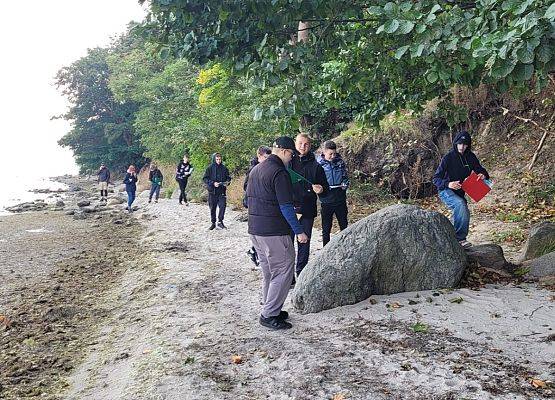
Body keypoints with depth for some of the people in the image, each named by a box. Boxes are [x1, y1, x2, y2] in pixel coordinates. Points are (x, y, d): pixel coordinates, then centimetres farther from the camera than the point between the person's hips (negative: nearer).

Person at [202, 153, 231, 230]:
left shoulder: (224, 168, 5)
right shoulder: (210, 168, -2)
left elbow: (228, 177, 16)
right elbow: (204, 179, -3)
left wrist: (227, 182, -6)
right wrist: (213, 183, -16)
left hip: (222, 191, 1)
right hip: (212, 191, -1)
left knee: (222, 206, -11)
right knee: (212, 208, 7)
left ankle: (220, 221, 3)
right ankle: (213, 223, 19)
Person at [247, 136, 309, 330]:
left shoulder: (255, 170, 14)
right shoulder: (280, 173, -15)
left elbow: (248, 200, 20)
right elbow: (286, 207, -18)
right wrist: (299, 231, -12)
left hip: (254, 230, 9)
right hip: (274, 232, -9)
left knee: (268, 272, 18)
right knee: (283, 271, -1)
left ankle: (269, 309, 26)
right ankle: (269, 315, 1)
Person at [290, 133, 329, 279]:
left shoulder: (316, 166, 4)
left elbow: (325, 189, 9)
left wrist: (321, 190, -14)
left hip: (307, 211, 1)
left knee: (304, 242, 8)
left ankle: (301, 272, 21)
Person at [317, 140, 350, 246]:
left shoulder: (340, 162, 2)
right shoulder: (319, 164, -6)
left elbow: (345, 176, 13)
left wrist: (345, 184, -5)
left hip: (340, 199, 2)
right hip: (326, 201, -2)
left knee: (344, 226, 13)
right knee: (326, 228, 8)